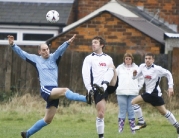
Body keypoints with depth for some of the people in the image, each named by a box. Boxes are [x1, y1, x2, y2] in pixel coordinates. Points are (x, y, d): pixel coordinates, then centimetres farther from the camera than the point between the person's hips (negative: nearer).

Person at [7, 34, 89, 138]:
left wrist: (67, 43, -26)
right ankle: (87, 98, -46)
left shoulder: (53, 58, 11)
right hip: (45, 90, -4)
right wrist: (13, 45, 0)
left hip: (54, 92, 4)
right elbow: (22, 53, 12)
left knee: (48, 120, 8)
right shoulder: (36, 59, 10)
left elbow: (60, 50, -8)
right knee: (65, 90, -31)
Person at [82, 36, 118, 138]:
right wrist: (89, 89, -16)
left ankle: (103, 87, -37)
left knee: (111, 67, -21)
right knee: (101, 114, -8)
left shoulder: (108, 58, 16)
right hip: (97, 89, -2)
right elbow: (85, 74, -5)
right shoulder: (89, 58, 5)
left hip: (109, 86, 2)